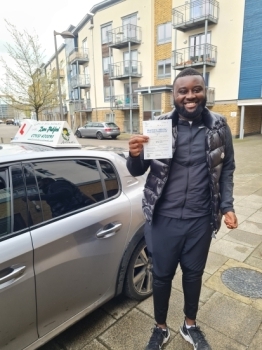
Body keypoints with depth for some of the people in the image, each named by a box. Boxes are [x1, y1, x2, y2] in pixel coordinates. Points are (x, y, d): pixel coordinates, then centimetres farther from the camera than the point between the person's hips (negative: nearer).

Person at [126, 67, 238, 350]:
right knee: (162, 274, 15)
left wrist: (226, 206, 1)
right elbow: (137, 172, -4)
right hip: (164, 218, -1)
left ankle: (190, 326, 49)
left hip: (200, 219, 2)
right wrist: (135, 155, -26)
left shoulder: (219, 127, -2)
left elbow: (227, 168, 9)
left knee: (194, 273, 21)